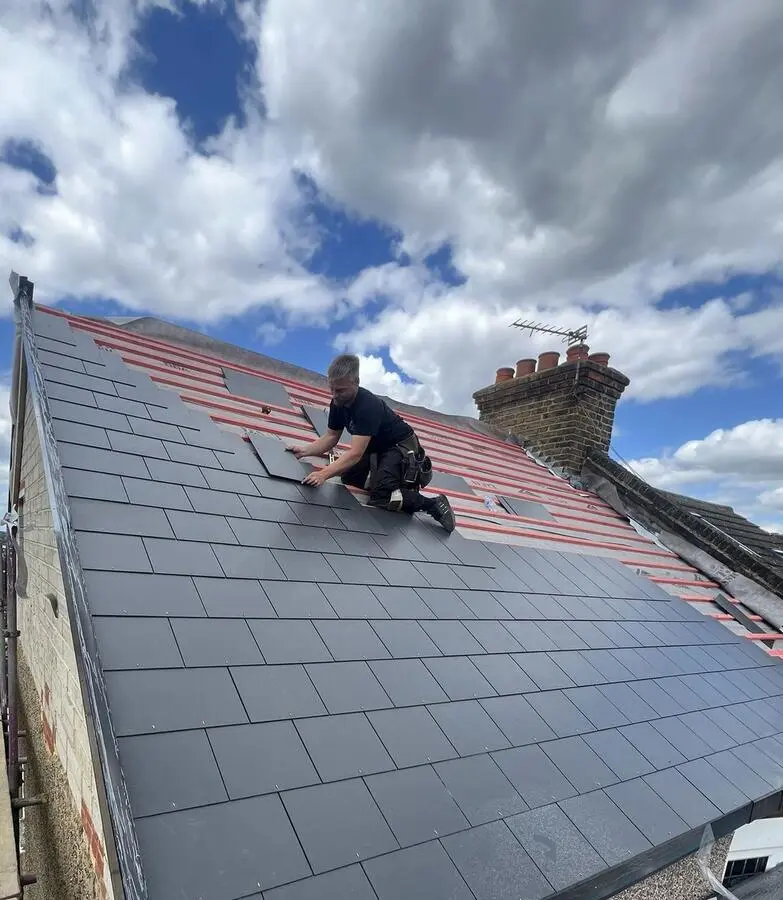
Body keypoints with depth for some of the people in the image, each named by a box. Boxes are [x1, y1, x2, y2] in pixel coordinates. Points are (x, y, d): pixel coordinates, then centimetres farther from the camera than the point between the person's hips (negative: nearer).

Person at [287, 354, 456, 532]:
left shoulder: (368, 406, -32)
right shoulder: (337, 403, -6)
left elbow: (356, 453, -37)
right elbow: (331, 437, 2)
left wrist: (323, 474, -44)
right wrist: (304, 451, -13)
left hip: (402, 447, -9)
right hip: (377, 447, 9)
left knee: (380, 498, -23)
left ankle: (433, 504, -8)